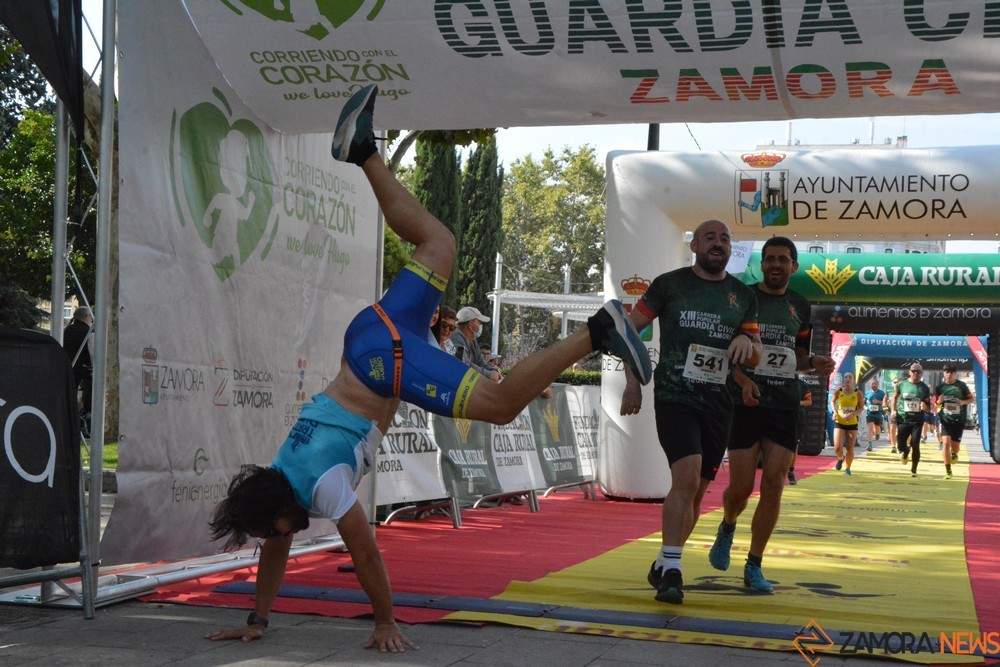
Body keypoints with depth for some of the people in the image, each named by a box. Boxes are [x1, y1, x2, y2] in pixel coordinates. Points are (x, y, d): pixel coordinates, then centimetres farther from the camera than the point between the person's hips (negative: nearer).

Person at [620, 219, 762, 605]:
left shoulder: (743, 295, 12)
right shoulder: (670, 284, 1)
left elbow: (755, 359, 14)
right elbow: (630, 328, 5)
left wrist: (747, 342, -10)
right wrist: (632, 382, -4)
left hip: (718, 403, 5)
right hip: (674, 396, -5)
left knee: (697, 489, 11)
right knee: (687, 476, -23)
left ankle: (663, 565, 27)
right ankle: (671, 569, -17)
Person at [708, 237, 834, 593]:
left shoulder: (801, 308, 13)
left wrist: (815, 362, 2)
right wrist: (743, 381, -19)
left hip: (785, 406, 3)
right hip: (747, 402, -3)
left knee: (773, 485, -4)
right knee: (741, 487, -5)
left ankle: (754, 567, 5)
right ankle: (727, 528, 30)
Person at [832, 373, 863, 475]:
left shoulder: (857, 393, -4)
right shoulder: (838, 391, -3)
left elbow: (861, 408, -1)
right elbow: (833, 402, 15)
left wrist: (852, 414, -18)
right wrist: (835, 412, -2)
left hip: (852, 423, 0)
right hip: (839, 422, 0)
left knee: (850, 448, 2)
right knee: (837, 448, -11)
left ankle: (847, 468, 23)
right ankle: (841, 458, 24)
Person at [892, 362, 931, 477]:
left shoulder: (924, 388, 2)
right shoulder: (902, 385, 2)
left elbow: (928, 405, 8)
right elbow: (895, 397, 19)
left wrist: (925, 406, -15)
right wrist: (894, 410, 9)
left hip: (917, 420, -1)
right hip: (903, 419, 1)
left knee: (915, 445, -7)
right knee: (900, 445, -1)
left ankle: (913, 470, 9)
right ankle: (905, 452, 38)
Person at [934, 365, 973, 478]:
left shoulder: (962, 386, -1)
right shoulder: (940, 387, 1)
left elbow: (971, 399, 5)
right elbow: (934, 404, 8)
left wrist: (963, 402, -15)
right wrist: (939, 401, -16)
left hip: (959, 420, 0)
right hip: (946, 419, 0)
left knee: (955, 446, 4)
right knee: (946, 442, -16)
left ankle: (954, 454, 44)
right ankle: (948, 470, -8)